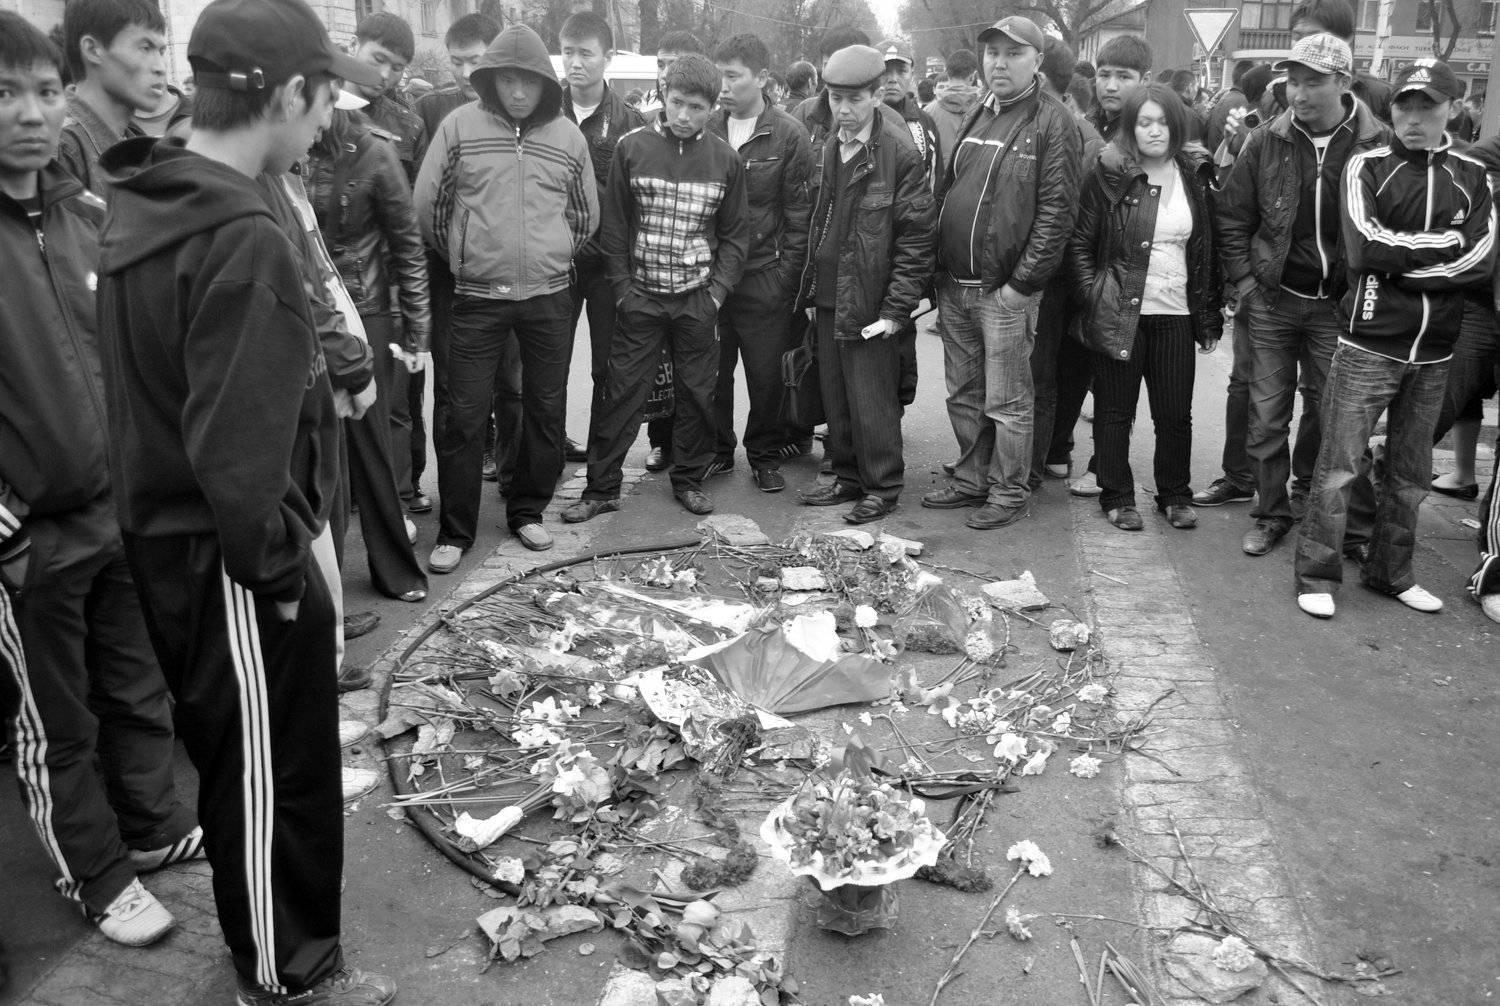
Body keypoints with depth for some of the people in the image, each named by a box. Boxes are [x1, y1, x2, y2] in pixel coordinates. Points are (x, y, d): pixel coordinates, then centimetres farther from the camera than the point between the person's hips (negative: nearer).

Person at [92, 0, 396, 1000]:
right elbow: (237, 448, -28)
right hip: (233, 564, -9)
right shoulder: (242, 239, -24)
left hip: (168, 537, 9)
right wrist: (282, 567, -16)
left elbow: (163, 393, 9)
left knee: (235, 758, 24)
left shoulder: (143, 208, 4)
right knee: (276, 774, 9)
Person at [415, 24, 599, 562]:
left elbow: (586, 215, 15)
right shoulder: (460, 125, -2)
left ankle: (527, 511, 27)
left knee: (546, 411, 9)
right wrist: (463, 256, 11)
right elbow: (428, 204, 2)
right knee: (464, 416, 0)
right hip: (477, 298, -2)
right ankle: (455, 531, 12)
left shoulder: (567, 135, 5)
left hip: (550, 297, 2)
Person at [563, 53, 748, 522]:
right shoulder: (631, 147, -2)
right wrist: (622, 285, -5)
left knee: (697, 392, 9)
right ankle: (601, 488, 12)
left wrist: (718, 290, -4)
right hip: (640, 295, -1)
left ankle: (689, 479, 26)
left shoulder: (725, 159, 2)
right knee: (621, 391, 2)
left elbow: (735, 234, 6)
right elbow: (613, 224, 0)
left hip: (698, 298, 1)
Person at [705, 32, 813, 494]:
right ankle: (716, 451, 26)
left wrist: (786, 275, -7)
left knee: (766, 375, 5)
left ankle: (765, 456, 22)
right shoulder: (705, 130, 4)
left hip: (765, 278, -3)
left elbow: (799, 214, -2)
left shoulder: (788, 136, -4)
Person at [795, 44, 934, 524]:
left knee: (872, 400, 0)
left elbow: (915, 237, -12)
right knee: (835, 396, 14)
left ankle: (883, 486, 15)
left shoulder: (901, 154, -11)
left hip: (869, 302, -7)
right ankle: (848, 476, 28)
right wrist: (810, 291, 14)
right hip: (827, 298, 7)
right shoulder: (827, 149, 11)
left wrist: (897, 308, -15)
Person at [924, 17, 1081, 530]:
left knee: (1006, 402, 3)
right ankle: (971, 481, 29)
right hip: (954, 287, 7)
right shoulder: (977, 116, 14)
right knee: (963, 395, 15)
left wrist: (1022, 284, -17)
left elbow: (1056, 213, -14)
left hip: (1005, 291, -7)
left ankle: (1010, 492, 17)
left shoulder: (1053, 122, -8)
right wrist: (940, 274, 10)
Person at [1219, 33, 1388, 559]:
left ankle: (1310, 498, 25)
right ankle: (1272, 513, 18)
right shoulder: (1265, 142, -2)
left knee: (1331, 413, 7)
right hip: (1272, 299, 1)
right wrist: (1243, 279, 0)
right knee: (1266, 414, 5)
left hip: (1338, 304, -1)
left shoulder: (1378, 144, -6)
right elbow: (1233, 217, 7)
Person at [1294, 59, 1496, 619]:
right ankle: (1317, 575, 9)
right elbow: (1365, 247, -16)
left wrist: (1399, 258, -14)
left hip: (1434, 353, 4)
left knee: (1410, 476, 12)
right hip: (1369, 346, -3)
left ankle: (1391, 572, 27)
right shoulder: (1367, 167, 0)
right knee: (1338, 467, -2)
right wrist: (1448, 242, -9)